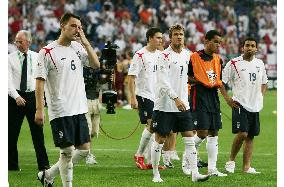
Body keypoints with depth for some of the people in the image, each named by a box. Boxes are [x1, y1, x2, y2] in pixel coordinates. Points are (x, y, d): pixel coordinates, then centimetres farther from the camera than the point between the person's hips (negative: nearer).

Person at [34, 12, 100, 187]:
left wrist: (85, 41, -5)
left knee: (84, 149, 8)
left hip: (79, 109, 7)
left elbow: (96, 64, 2)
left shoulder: (78, 47, 10)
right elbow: (40, 81, -8)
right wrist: (39, 109, -15)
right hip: (60, 111, -7)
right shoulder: (48, 52, -7)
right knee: (67, 151, -5)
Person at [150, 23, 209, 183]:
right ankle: (155, 174, 12)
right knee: (160, 140, 1)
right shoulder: (165, 56, -11)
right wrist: (176, 99, -26)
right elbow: (163, 81, -19)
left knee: (190, 139, -2)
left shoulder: (187, 54, 10)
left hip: (183, 104, 6)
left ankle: (195, 173, -4)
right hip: (164, 105, -6)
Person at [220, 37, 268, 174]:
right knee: (242, 133, -16)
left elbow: (264, 82, 26)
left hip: (255, 106, 5)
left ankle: (246, 167, 8)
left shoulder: (260, 64, 11)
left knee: (250, 137, 5)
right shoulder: (234, 64, -5)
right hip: (240, 105, -5)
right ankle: (231, 160, 2)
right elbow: (221, 81, -2)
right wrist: (227, 99, -7)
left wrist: (260, 97, 14)